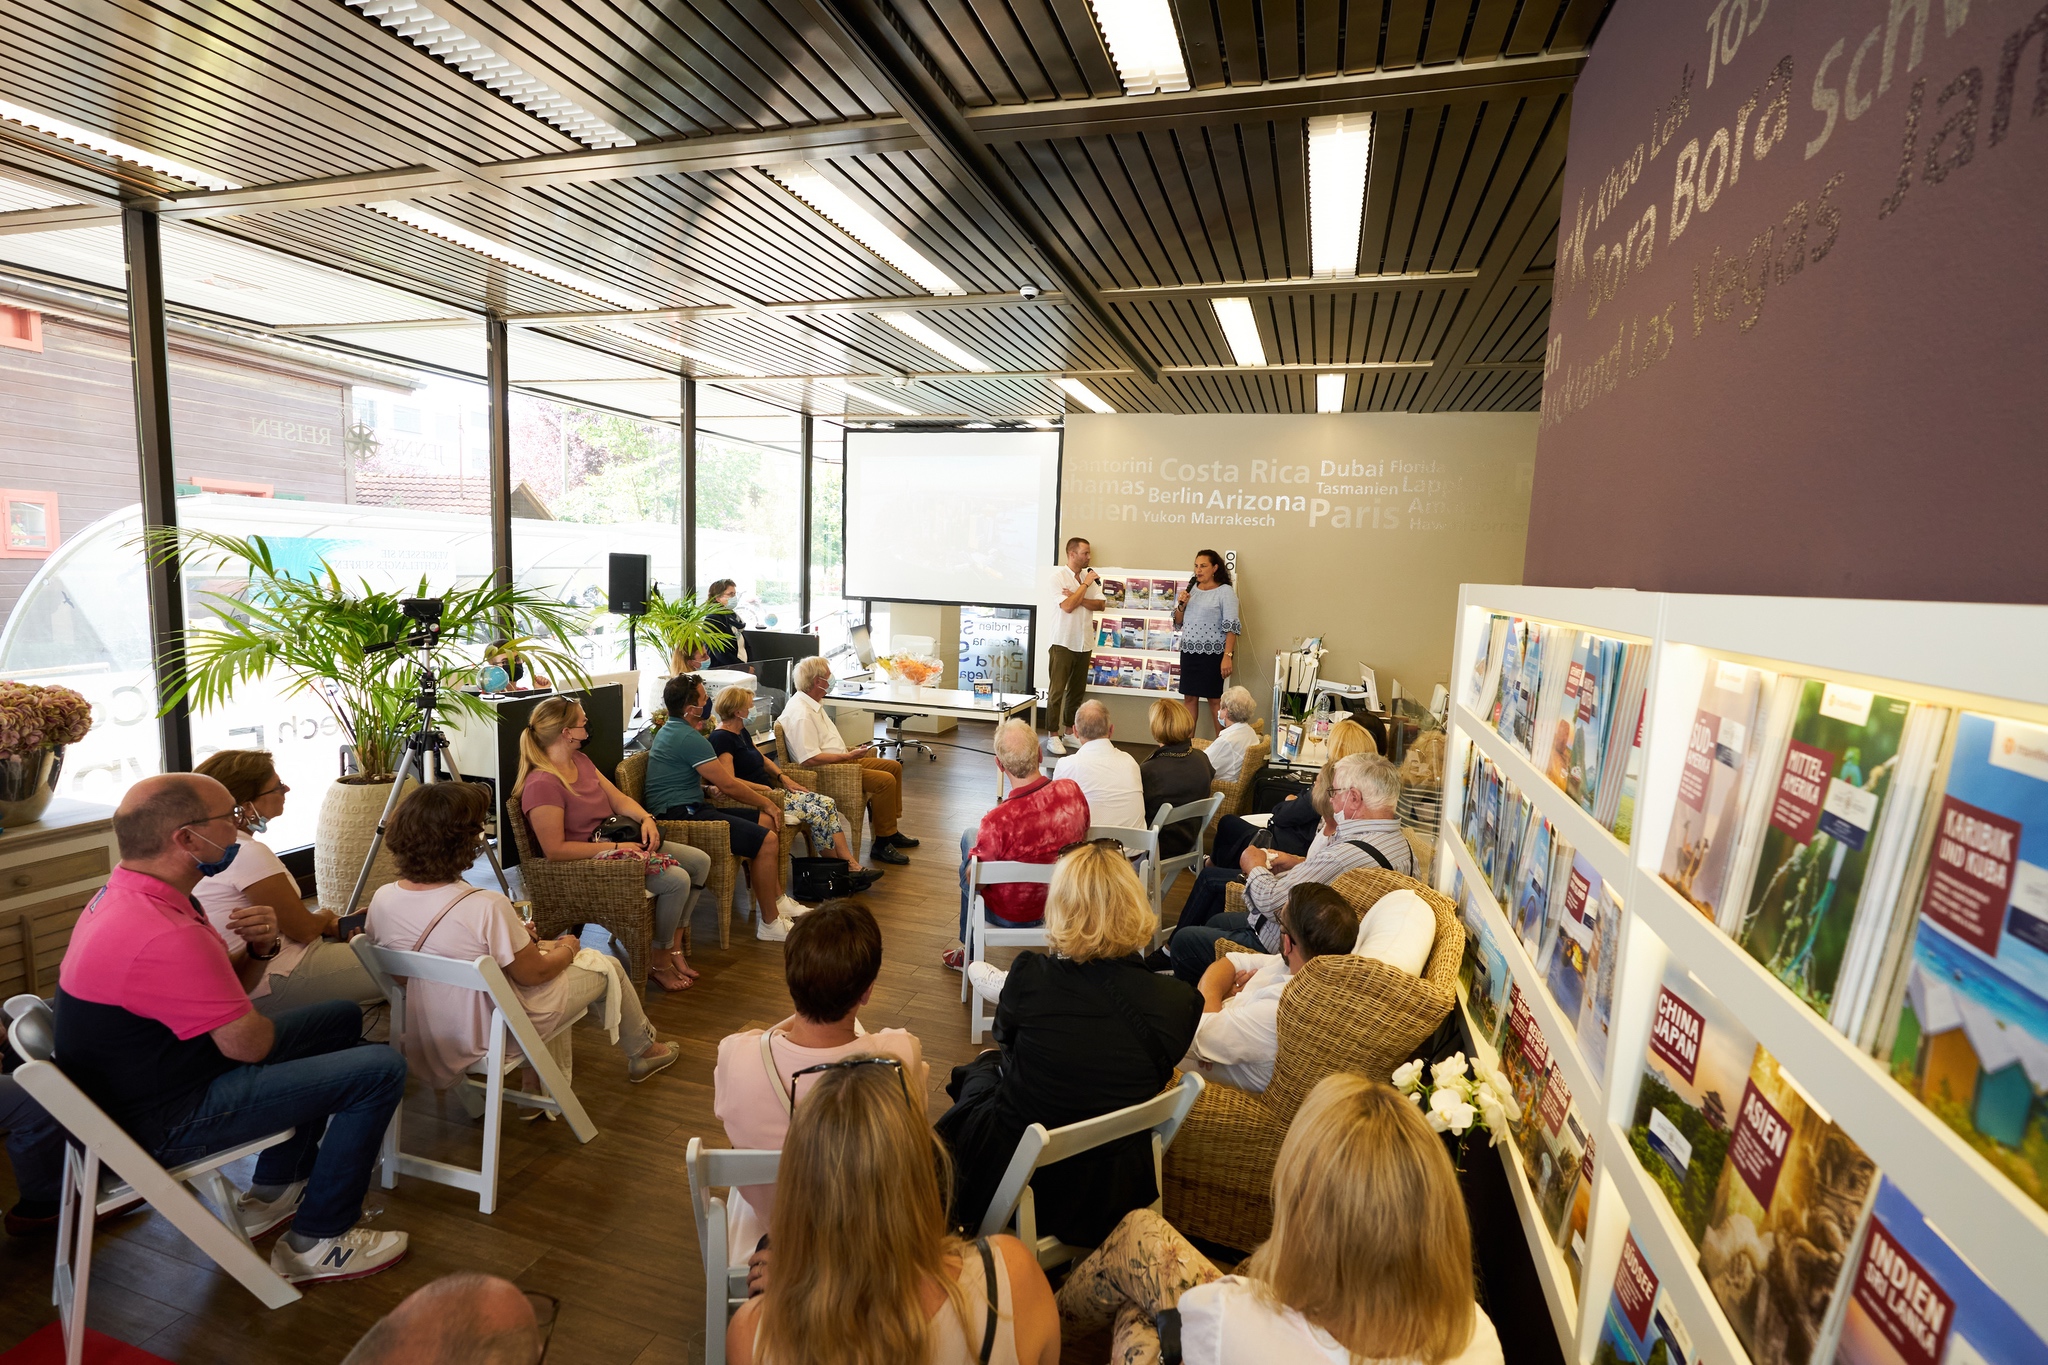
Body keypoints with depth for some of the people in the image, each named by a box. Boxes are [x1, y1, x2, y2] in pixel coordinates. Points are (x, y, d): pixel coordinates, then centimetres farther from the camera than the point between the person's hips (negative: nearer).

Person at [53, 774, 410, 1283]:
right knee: (380, 1070, -14)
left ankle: (273, 1191, 29)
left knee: (343, 1018, 20)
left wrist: (259, 948, -11)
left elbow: (217, 987, 11)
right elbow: (250, 1043, -23)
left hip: (143, 1079, 10)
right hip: (162, 1124, -10)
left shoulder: (125, 894, 2)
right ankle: (316, 1244, 3)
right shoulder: (163, 936, -32)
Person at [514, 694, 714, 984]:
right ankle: (659, 962, -1)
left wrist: (646, 819, -9)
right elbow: (555, 851, -25)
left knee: (700, 861, 3)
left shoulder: (580, 760, 5)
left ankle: (674, 946, 13)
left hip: (615, 842, 10)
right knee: (677, 879, -24)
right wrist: (615, 847, -22)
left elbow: (618, 799, 11)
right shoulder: (542, 785, -23)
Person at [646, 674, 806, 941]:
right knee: (767, 840, -18)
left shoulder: (670, 730, 16)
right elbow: (728, 785, -15)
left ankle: (778, 900, 16)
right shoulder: (689, 738, -18)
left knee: (767, 822, 9)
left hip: (689, 808, 11)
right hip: (681, 816, -11)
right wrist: (767, 803, -2)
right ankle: (770, 924, -9)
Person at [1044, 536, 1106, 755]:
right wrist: (1085, 584, -12)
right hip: (1062, 642, -6)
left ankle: (1069, 732, 22)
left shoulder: (1090, 576, 8)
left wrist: (1078, 599, -15)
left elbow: (1100, 605, -1)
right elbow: (1067, 606, -18)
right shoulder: (1058, 575, -8)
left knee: (1077, 691, 11)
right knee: (1057, 691, -2)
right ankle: (1052, 736, 4)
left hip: (1084, 643, 6)